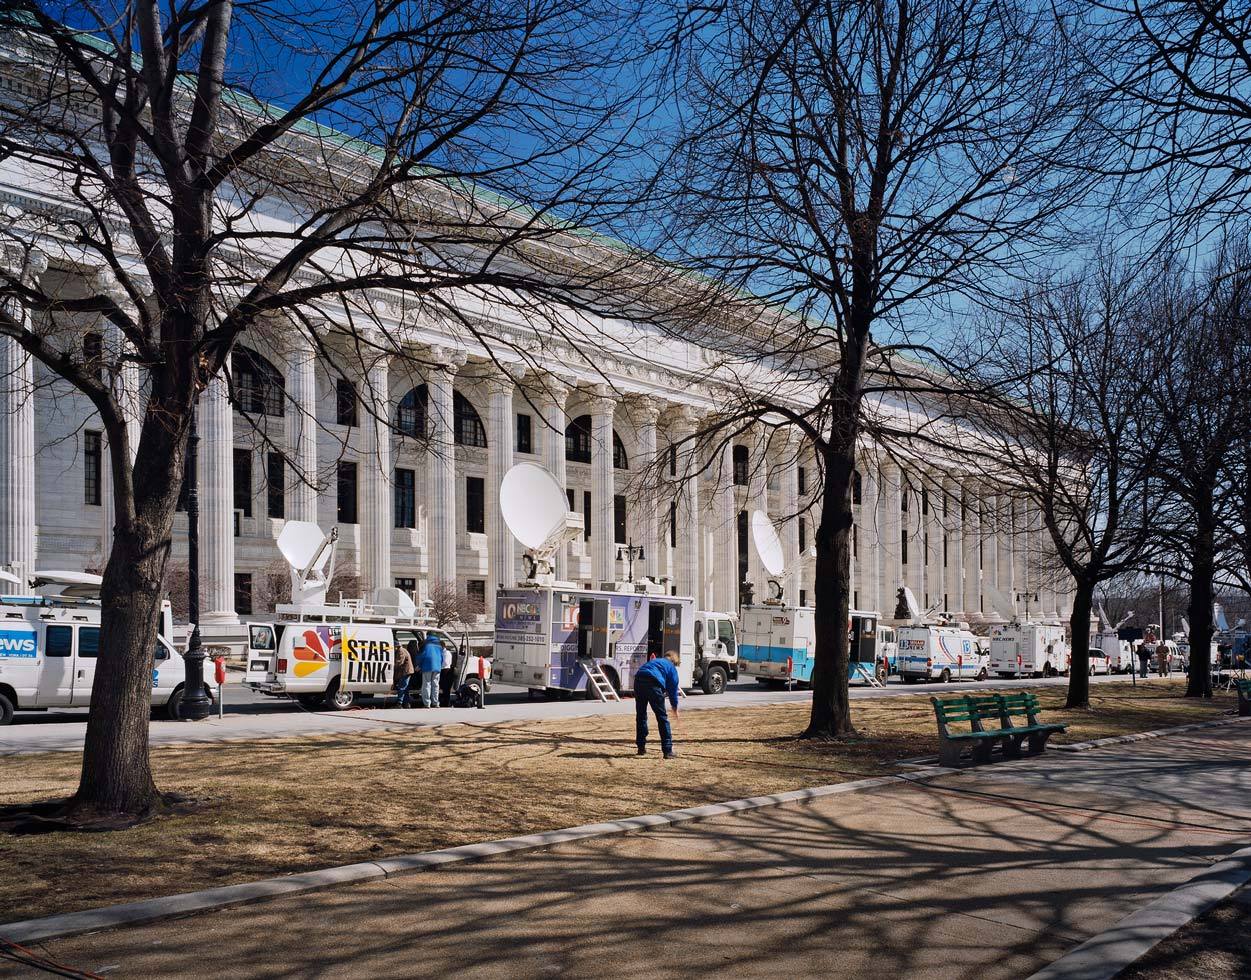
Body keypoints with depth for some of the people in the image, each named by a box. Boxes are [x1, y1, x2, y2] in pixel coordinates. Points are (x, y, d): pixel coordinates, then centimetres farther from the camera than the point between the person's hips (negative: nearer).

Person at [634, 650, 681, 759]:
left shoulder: (654, 661, 36)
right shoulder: (671, 667, 20)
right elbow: (673, 687, 19)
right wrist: (675, 706, 31)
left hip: (638, 680, 5)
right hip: (653, 683, -5)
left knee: (640, 716, 19)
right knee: (662, 717, 4)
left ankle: (641, 748, 23)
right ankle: (667, 750, 2)